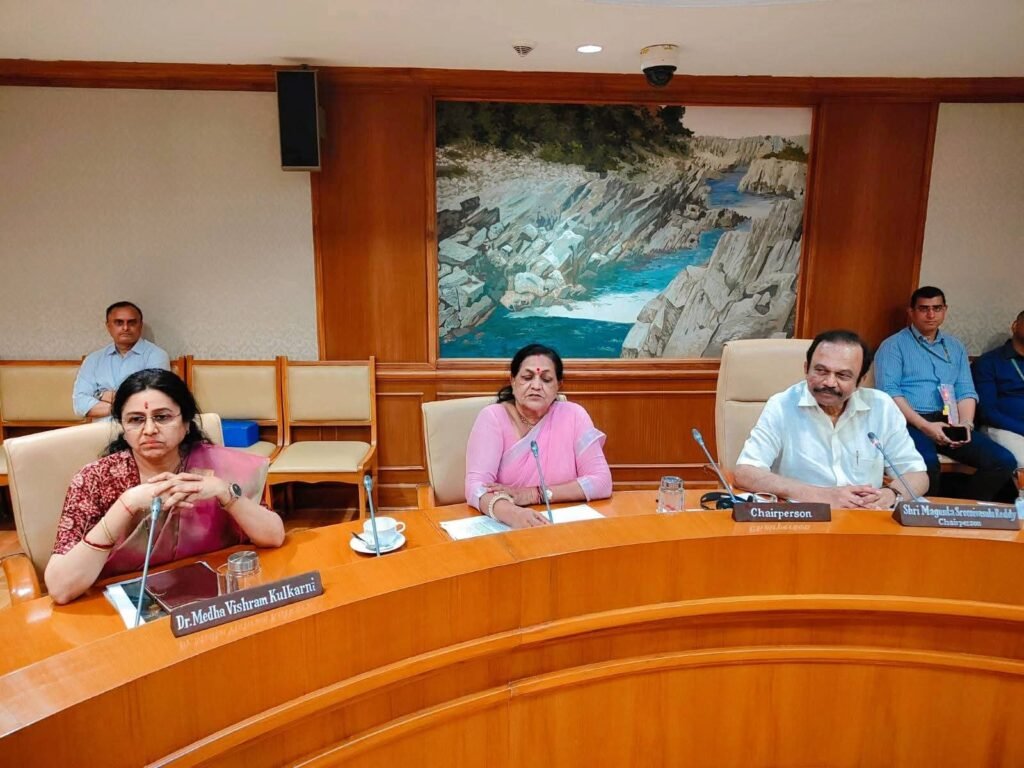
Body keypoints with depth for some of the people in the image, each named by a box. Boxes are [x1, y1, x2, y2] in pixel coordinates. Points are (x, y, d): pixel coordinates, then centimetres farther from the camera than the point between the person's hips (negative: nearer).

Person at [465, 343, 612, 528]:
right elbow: (476, 484, -17)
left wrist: (533, 494, -16)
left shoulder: (573, 415, -2)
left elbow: (601, 481, -8)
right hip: (504, 527, -1)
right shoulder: (492, 417, -6)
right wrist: (511, 513, -37)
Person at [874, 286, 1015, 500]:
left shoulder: (955, 347, 22)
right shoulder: (893, 345, 3)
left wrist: (965, 423, -6)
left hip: (949, 423, 6)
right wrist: (924, 425, -17)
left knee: (1003, 461, -15)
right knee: (927, 465, -36)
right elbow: (889, 392, -8)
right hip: (910, 423, -6)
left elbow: (966, 391, 14)